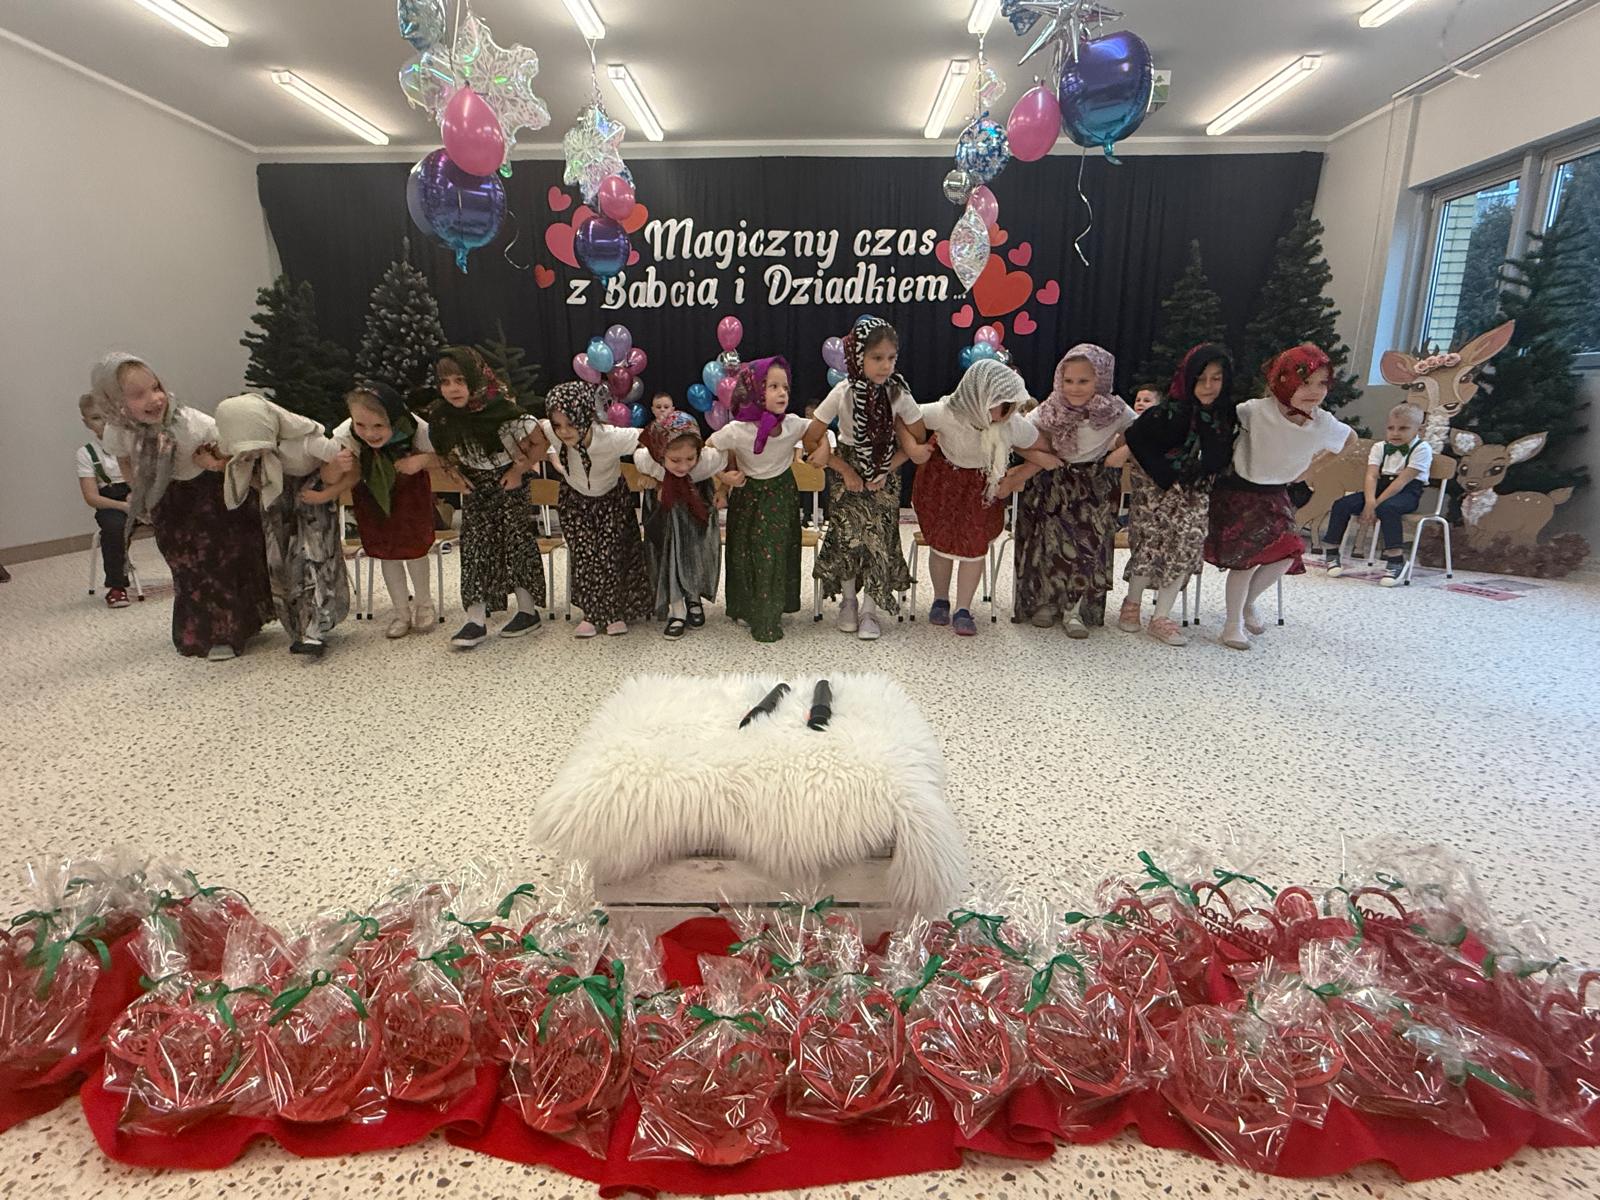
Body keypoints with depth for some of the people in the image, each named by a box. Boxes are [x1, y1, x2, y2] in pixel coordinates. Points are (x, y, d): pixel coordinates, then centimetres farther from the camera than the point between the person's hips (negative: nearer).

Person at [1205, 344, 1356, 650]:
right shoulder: (1256, 412, -26)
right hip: (1238, 492, -5)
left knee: (1287, 554, -7)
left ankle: (1247, 603, 20)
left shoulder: (1323, 423, -10)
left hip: (1275, 495, 5)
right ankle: (1233, 622, 1)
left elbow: (1350, 436, 12)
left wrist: (1310, 463, 7)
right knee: (1248, 553, -17)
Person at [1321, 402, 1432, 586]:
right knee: (1342, 504, -16)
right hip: (1381, 487, 5)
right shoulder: (1380, 447, 10)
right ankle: (1332, 553, -5)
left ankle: (1395, 559, -32)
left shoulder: (1421, 449, -6)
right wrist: (1370, 501, -24)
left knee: (1387, 508, -38)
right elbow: (1371, 476, -5)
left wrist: (1377, 503, -24)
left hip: (1407, 493, -5)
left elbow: (1402, 480, -16)